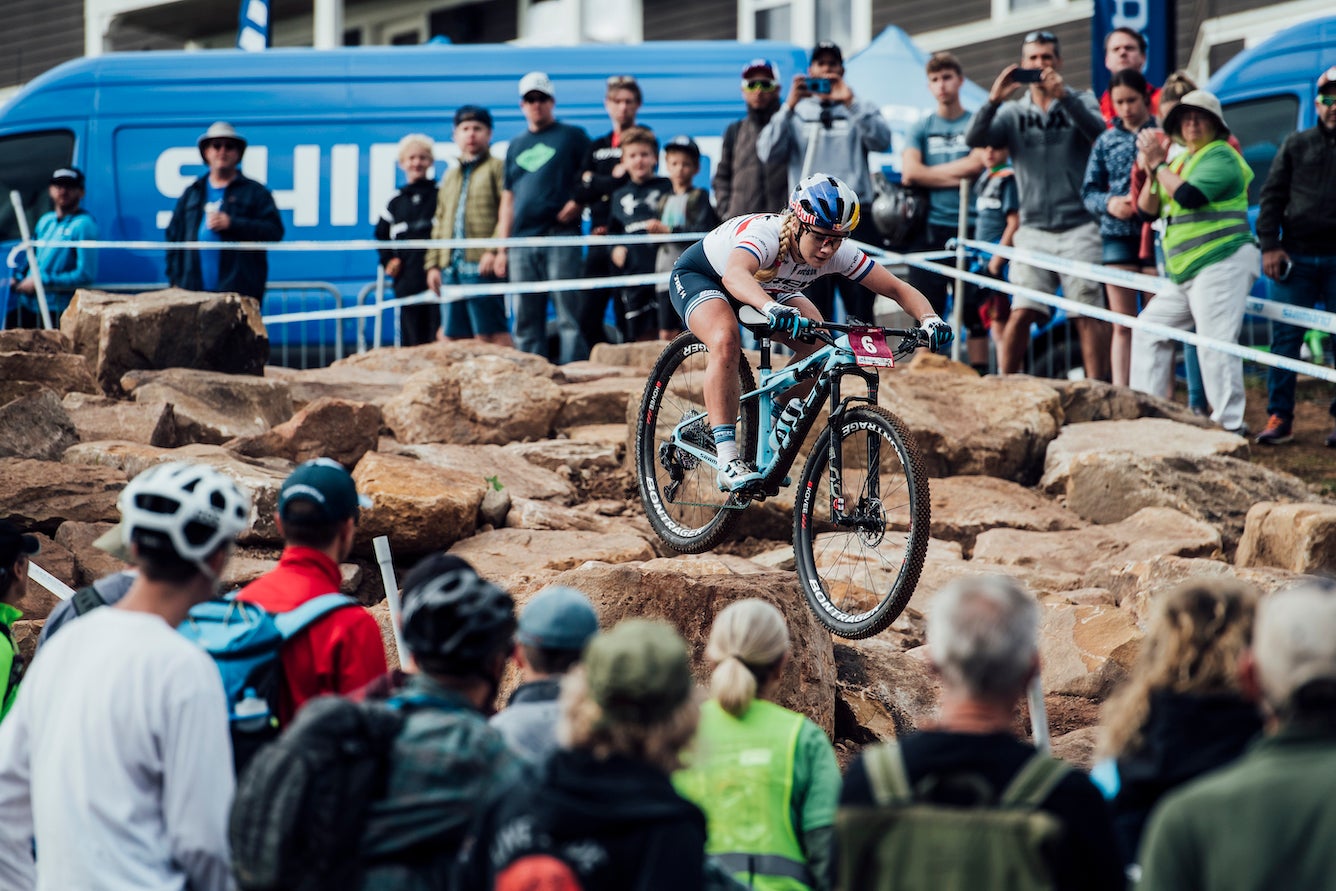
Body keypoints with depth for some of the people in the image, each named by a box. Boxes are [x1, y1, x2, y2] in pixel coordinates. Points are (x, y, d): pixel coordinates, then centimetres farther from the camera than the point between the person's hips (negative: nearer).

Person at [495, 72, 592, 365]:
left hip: (560, 237, -5)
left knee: (568, 314, -9)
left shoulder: (572, 135, 8)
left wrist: (577, 203, -15)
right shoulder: (516, 146, 21)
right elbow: (508, 200, 20)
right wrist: (501, 249, 13)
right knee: (526, 320, 4)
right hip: (522, 243, 5)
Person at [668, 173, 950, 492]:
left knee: (819, 344, -17)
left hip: (763, 287, 6)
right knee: (726, 341, -36)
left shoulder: (839, 253, -26)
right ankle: (728, 460, -34)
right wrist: (771, 308, -82)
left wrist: (929, 318, -44)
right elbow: (734, 274, -63)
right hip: (697, 275, -6)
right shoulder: (766, 235, -41)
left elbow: (898, 289, -23)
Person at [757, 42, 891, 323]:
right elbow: (767, 152, -1)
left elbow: (881, 141, -6)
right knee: (816, 312, 1)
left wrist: (849, 103, -12)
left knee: (860, 305, -4)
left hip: (855, 218, -1)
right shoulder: (796, 113, 15)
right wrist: (789, 106, -8)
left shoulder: (861, 110, 14)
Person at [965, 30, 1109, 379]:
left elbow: (1098, 131, -15)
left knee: (1089, 314, -3)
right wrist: (994, 100, -20)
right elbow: (974, 138, -4)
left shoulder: (1080, 102, 7)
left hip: (1079, 228, -1)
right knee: (1021, 312, -5)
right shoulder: (1013, 112, 11)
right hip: (1033, 229, 1)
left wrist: (1065, 96, -28)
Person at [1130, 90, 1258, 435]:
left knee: (1215, 343, -15)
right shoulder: (1180, 160, 20)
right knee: (1150, 329, 12)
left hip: (1222, 264, -10)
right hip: (1186, 274, 10)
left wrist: (1158, 165, -9)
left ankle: (1230, 423, -15)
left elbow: (1189, 195, -22)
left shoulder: (1220, 155, -6)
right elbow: (1147, 209, 15)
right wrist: (1152, 171, 0)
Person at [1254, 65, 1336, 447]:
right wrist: (1270, 246, -2)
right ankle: (1279, 417, 5)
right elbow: (1272, 196, 9)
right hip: (1295, 257, 2)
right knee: (1284, 338, 0)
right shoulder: (1296, 145, 11)